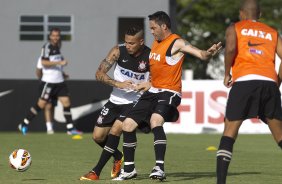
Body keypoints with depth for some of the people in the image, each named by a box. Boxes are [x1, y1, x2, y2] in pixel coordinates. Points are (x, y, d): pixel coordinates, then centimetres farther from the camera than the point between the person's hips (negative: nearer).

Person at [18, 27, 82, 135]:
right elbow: (44, 62, -23)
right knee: (41, 104, -5)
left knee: (66, 102, 0)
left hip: (59, 81, 8)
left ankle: (70, 128, 4)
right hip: (48, 81, -8)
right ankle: (24, 125, 6)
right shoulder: (47, 47, -10)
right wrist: (59, 62, -26)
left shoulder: (57, 47, 15)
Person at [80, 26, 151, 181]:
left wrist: (149, 84, -28)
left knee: (115, 130, -22)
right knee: (98, 136, 5)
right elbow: (99, 73, -11)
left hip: (134, 102, -4)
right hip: (115, 100, 4)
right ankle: (119, 157, 34)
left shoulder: (150, 56, -15)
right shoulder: (118, 51, -11)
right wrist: (118, 84, -26)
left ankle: (96, 172, -16)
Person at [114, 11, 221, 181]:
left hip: (169, 92, -9)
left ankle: (160, 168, -36)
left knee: (155, 120, -34)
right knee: (128, 124, 5)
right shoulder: (156, 43, 14)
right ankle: (129, 169, 19)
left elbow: (201, 54, -25)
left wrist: (209, 53, -46)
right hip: (153, 92, 9)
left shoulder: (177, 43, -12)